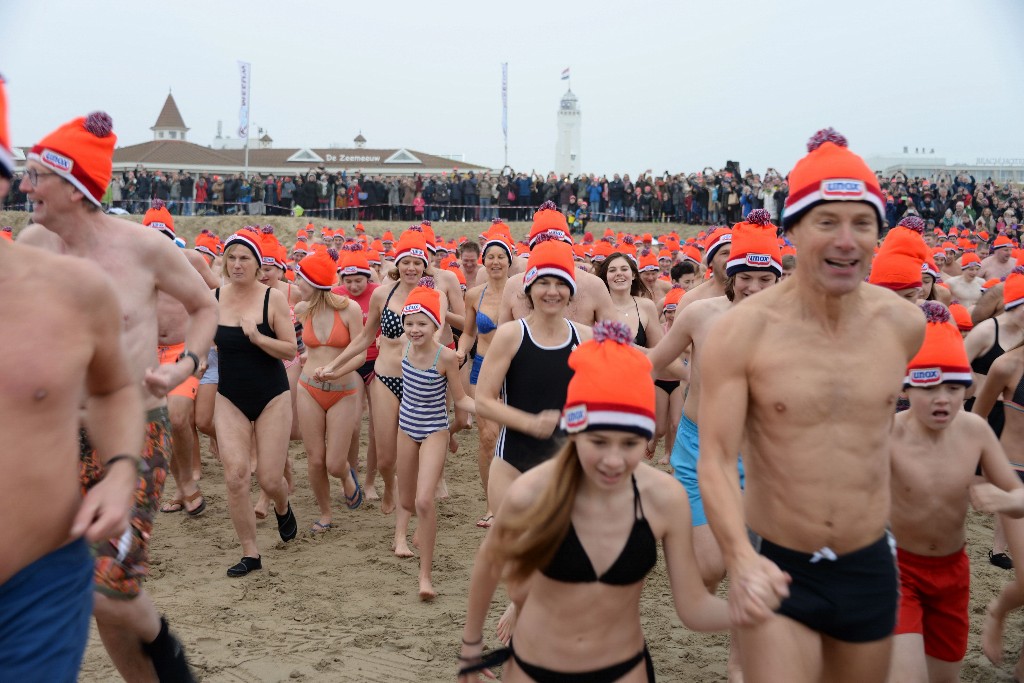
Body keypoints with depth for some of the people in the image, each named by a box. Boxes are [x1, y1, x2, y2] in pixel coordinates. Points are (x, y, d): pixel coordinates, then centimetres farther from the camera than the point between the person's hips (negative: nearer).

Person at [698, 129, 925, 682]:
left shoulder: (903, 323, -5)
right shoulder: (743, 331, -15)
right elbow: (717, 459, -17)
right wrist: (741, 561, -31)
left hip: (870, 568, 4)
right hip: (774, 569, -4)